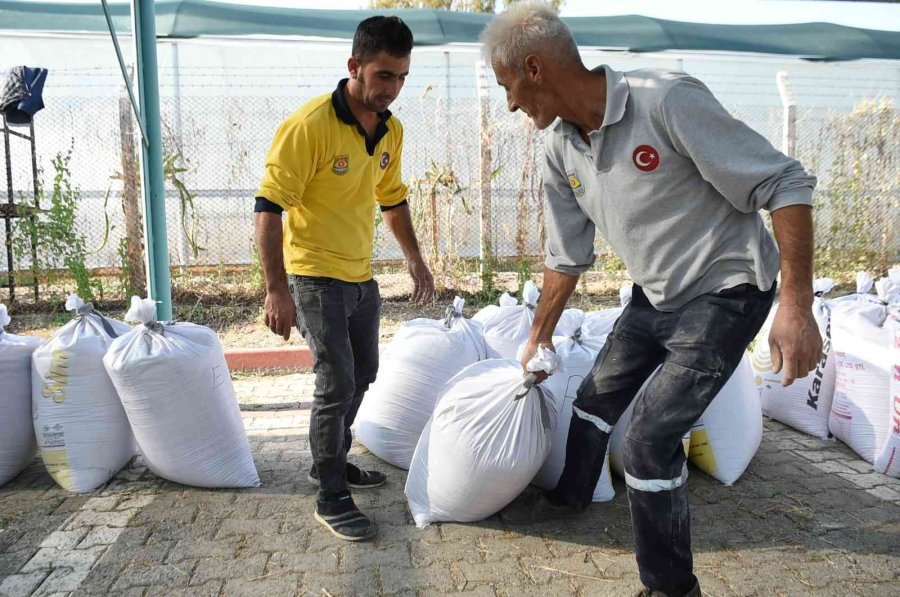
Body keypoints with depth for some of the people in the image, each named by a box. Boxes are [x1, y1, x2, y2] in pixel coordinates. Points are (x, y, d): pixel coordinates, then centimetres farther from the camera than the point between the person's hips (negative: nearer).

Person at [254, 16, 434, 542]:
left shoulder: (391, 129, 3)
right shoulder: (309, 125, -20)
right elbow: (269, 207, -20)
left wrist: (416, 260, 13)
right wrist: (277, 289, -23)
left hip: (362, 277, 8)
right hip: (316, 277, -8)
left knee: (363, 374, 17)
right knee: (337, 383, -7)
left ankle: (333, 461, 37)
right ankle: (331, 498, 11)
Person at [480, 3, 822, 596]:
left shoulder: (667, 100, -27)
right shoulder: (561, 151, -4)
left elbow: (786, 184, -22)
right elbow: (567, 257, 8)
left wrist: (797, 307, -27)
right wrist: (538, 338, 17)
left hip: (725, 292, -7)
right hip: (656, 295, 7)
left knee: (650, 438, -11)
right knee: (596, 396, 19)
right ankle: (570, 496, 47)